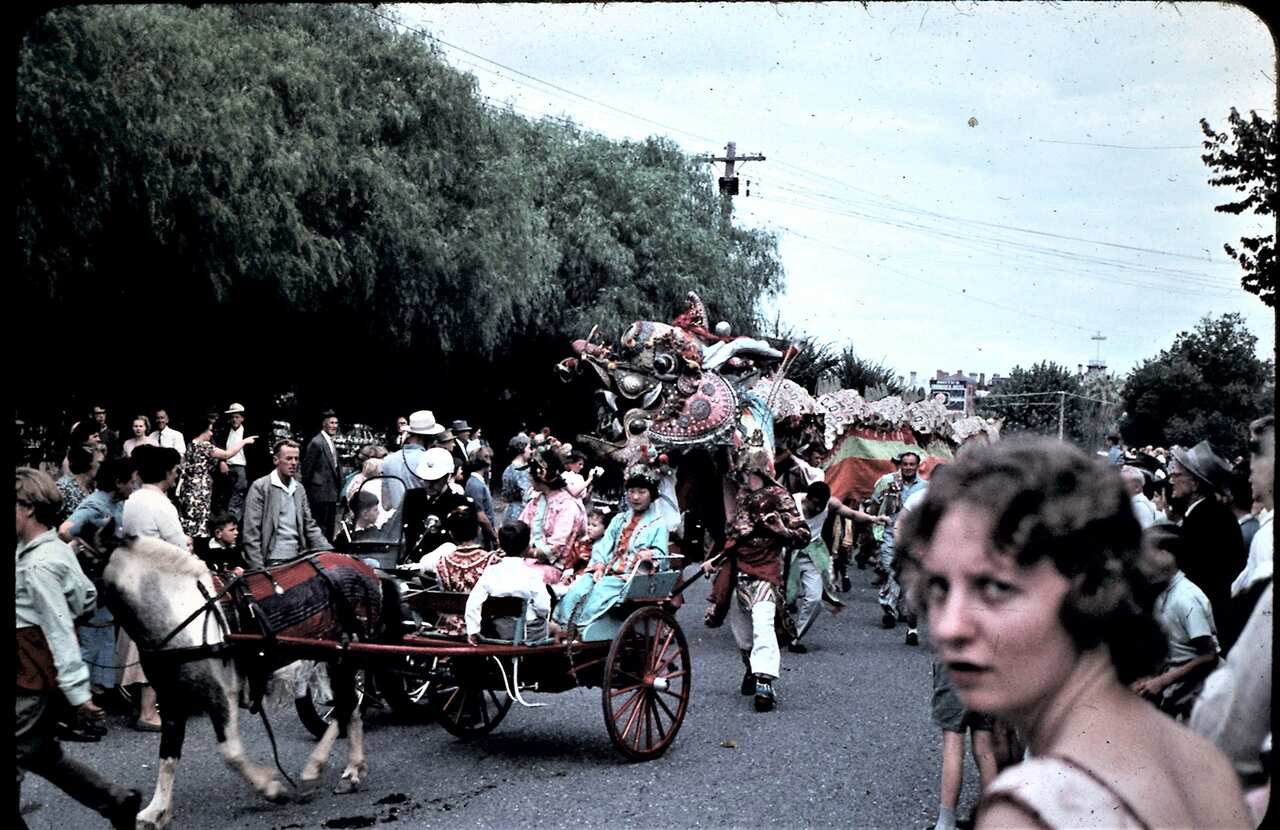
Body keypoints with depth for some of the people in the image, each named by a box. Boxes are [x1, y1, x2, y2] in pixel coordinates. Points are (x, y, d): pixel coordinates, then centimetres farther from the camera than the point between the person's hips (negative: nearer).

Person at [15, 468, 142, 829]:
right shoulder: (57, 549, 6)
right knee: (43, 755, 19)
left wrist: (78, 691, -23)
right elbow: (87, 597, 18)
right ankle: (116, 801, 21)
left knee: (23, 755, -1)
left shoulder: (36, 565, -21)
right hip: (46, 675, 10)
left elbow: (60, 633, -23)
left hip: (32, 680, -10)